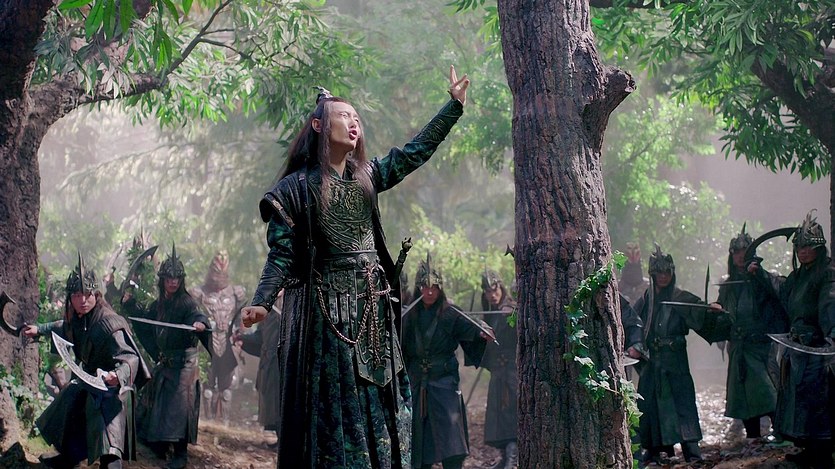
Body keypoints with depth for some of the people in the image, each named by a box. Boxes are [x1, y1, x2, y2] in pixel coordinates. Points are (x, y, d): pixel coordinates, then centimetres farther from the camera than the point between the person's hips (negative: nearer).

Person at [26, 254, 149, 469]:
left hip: (111, 386, -9)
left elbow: (129, 356, -35)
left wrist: (118, 376, -54)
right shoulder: (77, 318, -3)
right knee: (68, 411, 25)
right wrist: (40, 329, 30)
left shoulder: (109, 323, -29)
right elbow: (66, 327, 23)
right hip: (89, 380, 9)